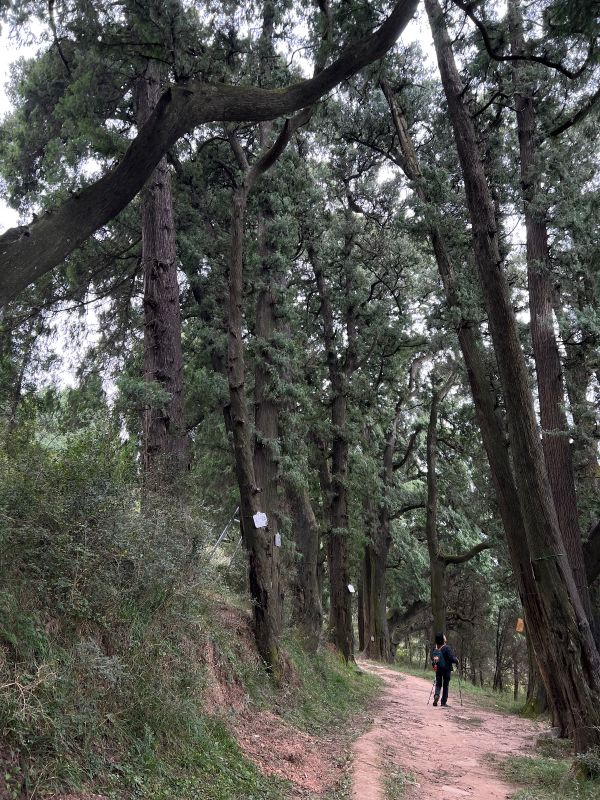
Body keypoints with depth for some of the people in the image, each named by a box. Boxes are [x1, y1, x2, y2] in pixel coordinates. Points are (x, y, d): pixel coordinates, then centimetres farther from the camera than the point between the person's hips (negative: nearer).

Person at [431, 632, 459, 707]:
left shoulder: (434, 648, -2)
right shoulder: (447, 648, -18)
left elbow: (432, 658, 6)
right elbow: (451, 657, -20)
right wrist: (456, 660, 0)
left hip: (438, 669, 4)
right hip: (446, 669, -4)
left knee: (438, 684, 16)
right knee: (445, 685, 8)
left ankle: (436, 695, -11)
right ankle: (443, 702, 11)